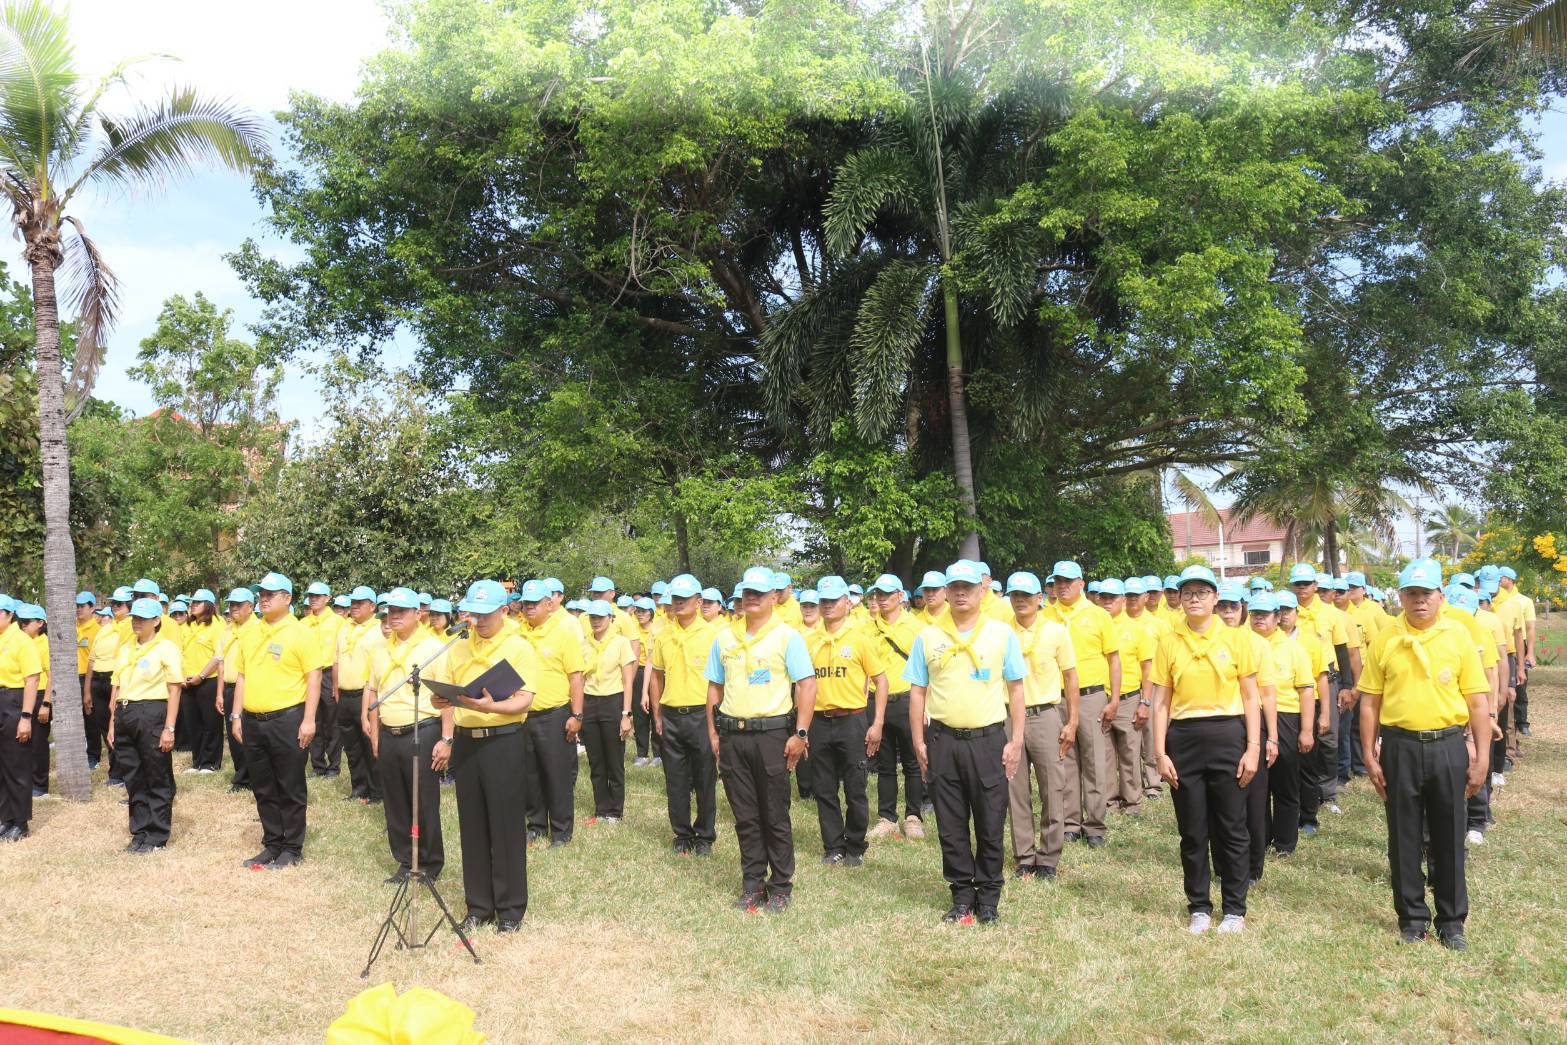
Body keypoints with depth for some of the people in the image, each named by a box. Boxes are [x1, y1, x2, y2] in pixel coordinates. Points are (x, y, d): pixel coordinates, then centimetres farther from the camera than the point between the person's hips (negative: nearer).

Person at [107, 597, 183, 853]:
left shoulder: (166, 648, -4)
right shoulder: (126, 650, 15)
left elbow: (174, 690, -8)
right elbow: (117, 688, 19)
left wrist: (169, 728, -13)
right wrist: (113, 723, 13)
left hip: (152, 715, -6)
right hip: (125, 715, 6)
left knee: (158, 780, 1)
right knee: (134, 779, 11)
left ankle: (156, 836, 9)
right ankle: (140, 832, 21)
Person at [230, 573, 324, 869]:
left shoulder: (301, 633, -8)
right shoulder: (250, 635, 12)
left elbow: (314, 678, -10)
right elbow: (242, 677, 17)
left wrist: (309, 720, -15)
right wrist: (237, 716, 12)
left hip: (287, 720, -6)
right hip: (253, 722, 6)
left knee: (290, 790, 3)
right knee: (263, 789, 14)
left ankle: (292, 848, 13)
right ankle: (272, 844, 25)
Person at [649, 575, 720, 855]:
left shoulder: (712, 634, -5)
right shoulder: (663, 636, 7)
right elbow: (657, 676, 15)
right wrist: (657, 714, 10)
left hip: (701, 714, -3)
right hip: (671, 715, 3)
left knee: (705, 780, 5)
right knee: (676, 781, 9)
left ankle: (705, 836, 17)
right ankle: (682, 835, 21)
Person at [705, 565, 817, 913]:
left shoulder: (787, 636, -4)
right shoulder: (724, 636, 10)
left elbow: (807, 685, -7)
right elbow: (715, 687, 15)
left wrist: (800, 734, -12)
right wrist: (713, 732, 10)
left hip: (771, 734, -4)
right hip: (732, 736, 4)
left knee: (775, 816, 3)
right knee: (745, 816, 10)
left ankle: (780, 887, 14)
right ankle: (753, 884, 21)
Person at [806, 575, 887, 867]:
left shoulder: (861, 637, -4)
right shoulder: (809, 640, 7)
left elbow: (880, 680, -2)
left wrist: (877, 724, -8)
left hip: (852, 721, -3)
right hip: (819, 722, 3)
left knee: (855, 791, 4)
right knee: (824, 791, 9)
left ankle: (855, 848, 19)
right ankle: (833, 848, 22)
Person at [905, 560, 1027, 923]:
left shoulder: (1002, 634, 2)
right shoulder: (928, 637, 5)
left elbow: (1015, 689, 4)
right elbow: (917, 691, 7)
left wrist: (1016, 740, -1)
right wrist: (919, 742, 2)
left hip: (988, 740, -1)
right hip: (943, 740, 1)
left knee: (990, 825, 5)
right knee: (950, 826, 8)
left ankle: (988, 898, 19)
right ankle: (962, 896, 21)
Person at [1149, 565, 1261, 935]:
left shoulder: (1236, 638, 1)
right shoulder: (1169, 643, 3)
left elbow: (1250, 698, 2)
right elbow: (1161, 703, 3)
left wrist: (1253, 747, -5)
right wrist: (1161, 753, -3)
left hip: (1227, 736, -1)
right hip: (1184, 740, 1)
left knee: (1231, 829, 5)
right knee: (1193, 832, 8)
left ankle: (1235, 909, 19)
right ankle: (1199, 907, 21)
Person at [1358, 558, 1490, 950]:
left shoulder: (1458, 636, -1)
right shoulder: (1385, 639, -1)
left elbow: (1477, 702, 0)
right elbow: (1370, 702, 2)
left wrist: (1482, 757, -3)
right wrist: (1370, 756, -1)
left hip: (1447, 746, 0)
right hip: (1400, 747, 0)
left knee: (1448, 837, 9)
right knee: (1404, 837, 9)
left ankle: (1452, 920, 22)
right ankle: (1412, 916, 23)